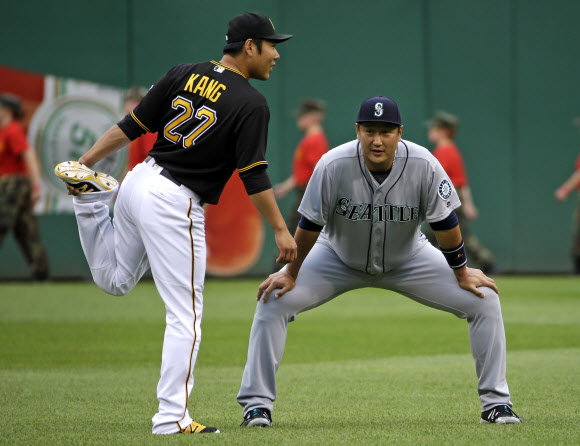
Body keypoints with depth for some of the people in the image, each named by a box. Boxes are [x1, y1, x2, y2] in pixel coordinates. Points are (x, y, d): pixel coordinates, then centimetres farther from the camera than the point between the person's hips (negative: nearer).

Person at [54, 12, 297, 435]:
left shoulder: (183, 75, 7)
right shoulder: (252, 104, -10)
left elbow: (131, 126, 7)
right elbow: (254, 177, -15)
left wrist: (85, 161, 11)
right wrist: (281, 229, -9)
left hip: (140, 181, 7)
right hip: (175, 205, -7)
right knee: (186, 313, -3)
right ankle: (172, 417, -7)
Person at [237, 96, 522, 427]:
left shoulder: (424, 166, -28)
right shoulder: (334, 166, -30)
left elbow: (445, 223, -16)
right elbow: (310, 224, -19)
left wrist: (461, 273, -7)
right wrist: (291, 274, -11)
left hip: (408, 259, 1)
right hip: (339, 258, -1)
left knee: (485, 300, -11)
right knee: (274, 300, -19)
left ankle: (495, 402, 1)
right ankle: (257, 404, -8)